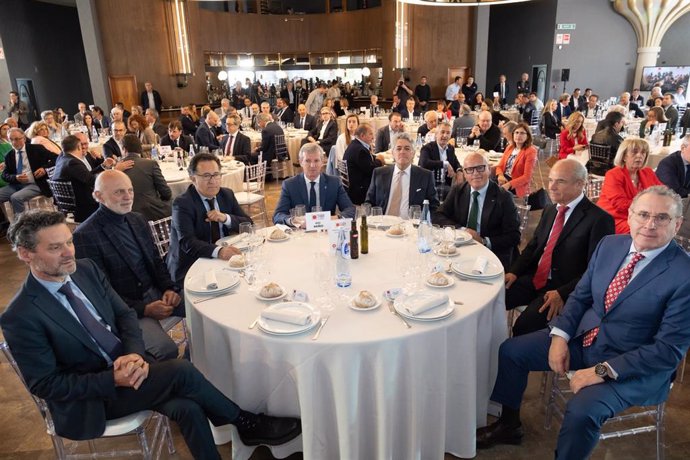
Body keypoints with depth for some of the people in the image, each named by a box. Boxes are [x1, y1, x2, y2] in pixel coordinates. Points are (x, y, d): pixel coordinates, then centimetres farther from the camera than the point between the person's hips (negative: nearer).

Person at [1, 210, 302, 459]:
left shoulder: (86, 269, -2)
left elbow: (124, 314, 3)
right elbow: (45, 384, -16)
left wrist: (135, 353, -17)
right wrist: (113, 380, -26)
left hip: (126, 367, 6)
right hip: (91, 401, -5)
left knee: (187, 408, -21)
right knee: (182, 371, -25)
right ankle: (247, 425, -5)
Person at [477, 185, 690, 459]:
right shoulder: (609, 244, -1)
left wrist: (603, 370, -24)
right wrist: (560, 335, -8)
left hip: (632, 365, -6)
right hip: (583, 337, 7)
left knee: (582, 410, -31)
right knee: (510, 350, 4)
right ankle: (509, 425, 25)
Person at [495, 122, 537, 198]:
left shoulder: (530, 151, -6)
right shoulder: (510, 147, 13)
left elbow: (527, 177, -12)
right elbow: (500, 166, 13)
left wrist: (509, 184, -22)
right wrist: (500, 175, -11)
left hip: (517, 188, -6)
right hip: (503, 181, 6)